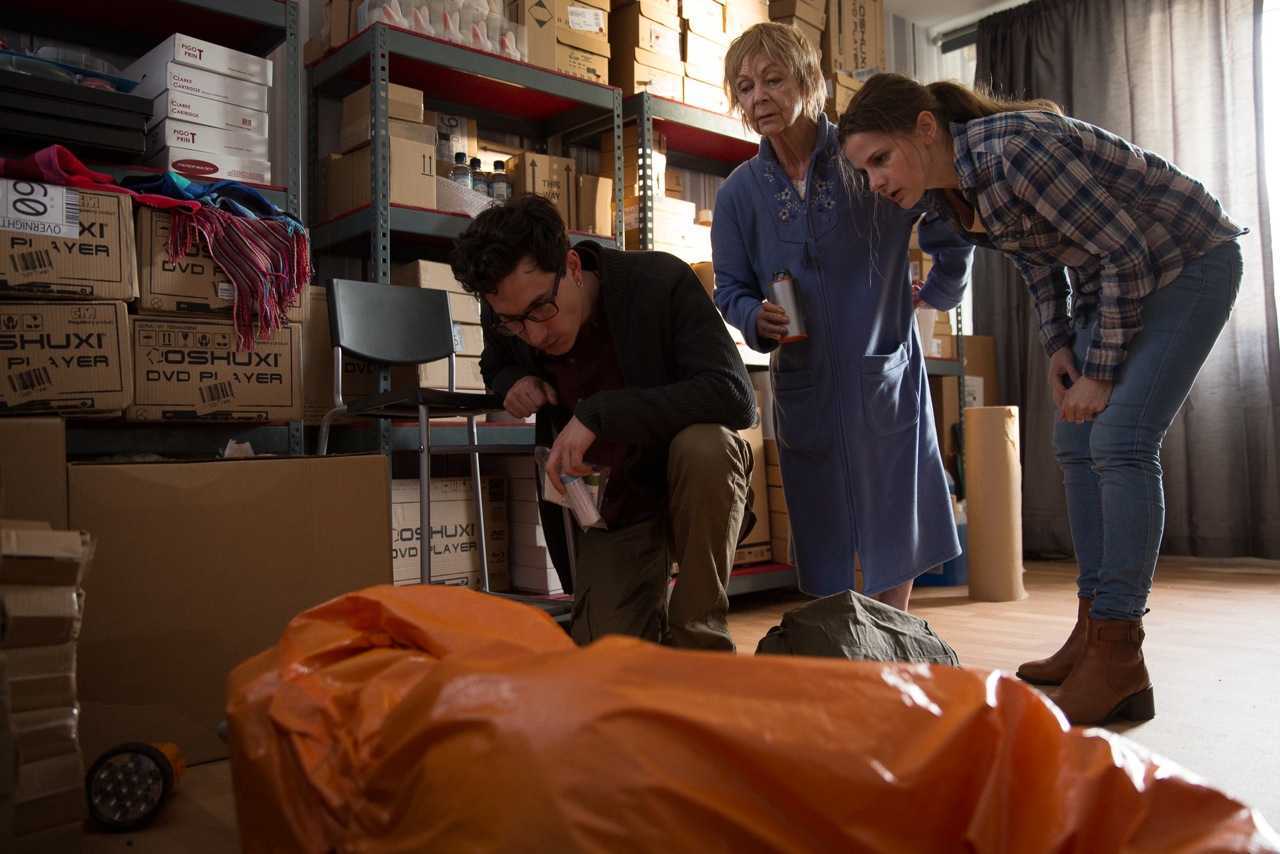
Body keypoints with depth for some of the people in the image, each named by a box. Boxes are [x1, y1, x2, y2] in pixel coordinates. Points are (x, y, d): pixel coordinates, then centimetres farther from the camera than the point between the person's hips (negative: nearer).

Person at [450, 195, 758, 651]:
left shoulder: (661, 281, -22)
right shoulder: (504, 319, -9)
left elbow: (736, 397, -31)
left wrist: (598, 413, -37)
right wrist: (512, 383, -11)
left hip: (690, 483, -2)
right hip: (609, 509, 3)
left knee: (703, 444, -38)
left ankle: (698, 641, -19)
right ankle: (653, 614, 25)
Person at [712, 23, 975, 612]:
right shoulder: (738, 193, -1)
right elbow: (730, 291, 8)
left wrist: (941, 292, 10)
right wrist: (757, 318, -13)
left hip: (885, 373, -2)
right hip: (804, 382, 2)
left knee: (892, 528, 3)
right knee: (822, 540, 8)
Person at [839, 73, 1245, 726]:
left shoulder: (1017, 150, -31)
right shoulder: (943, 194, -6)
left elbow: (1127, 253, -24)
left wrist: (1101, 374, -18)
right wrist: (1058, 346, 0)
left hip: (1187, 260, -8)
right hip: (1108, 276, 9)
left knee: (1119, 441, -18)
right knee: (1076, 445, 4)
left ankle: (1118, 661, -14)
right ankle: (1094, 635, 11)